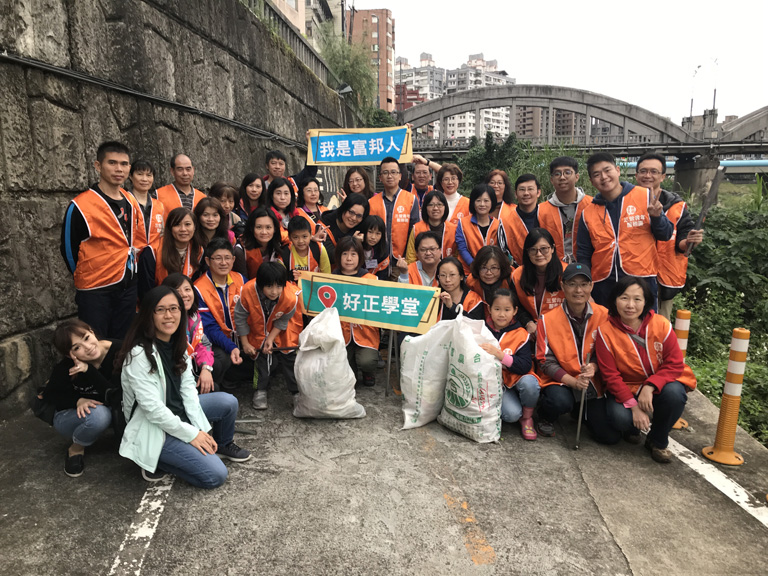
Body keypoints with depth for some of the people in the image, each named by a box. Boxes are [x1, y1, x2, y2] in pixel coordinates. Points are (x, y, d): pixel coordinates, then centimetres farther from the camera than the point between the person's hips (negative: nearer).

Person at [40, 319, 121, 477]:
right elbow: (49, 395, -3)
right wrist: (78, 400, -23)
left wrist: (89, 370, -36)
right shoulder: (65, 369, -24)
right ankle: (76, 449, -4)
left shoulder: (118, 350, -24)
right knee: (98, 414, -35)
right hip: (68, 415, -2)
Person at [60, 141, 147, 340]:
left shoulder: (132, 202, 6)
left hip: (129, 288, 5)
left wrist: (131, 271, 12)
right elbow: (68, 249, -5)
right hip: (95, 292, -5)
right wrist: (88, 278, 5)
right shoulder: (80, 206, -12)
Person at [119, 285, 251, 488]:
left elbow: (188, 387, -2)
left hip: (178, 411, 8)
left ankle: (222, 445, 19)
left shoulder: (178, 343, 0)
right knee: (216, 475, -16)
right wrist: (191, 434, -19)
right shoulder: (139, 354, -25)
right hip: (152, 429, -8)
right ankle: (157, 461, 1)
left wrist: (202, 428, -9)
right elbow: (152, 408, -25)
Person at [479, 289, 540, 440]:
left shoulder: (520, 335, -6)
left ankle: (527, 418, -5)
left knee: (529, 382, -34)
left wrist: (500, 354, -29)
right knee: (511, 414, -27)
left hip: (515, 379, 0)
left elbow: (526, 366, -18)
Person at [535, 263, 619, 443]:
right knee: (560, 401, -36)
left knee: (611, 436, -7)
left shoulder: (603, 315, -4)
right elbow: (546, 361, -9)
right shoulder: (548, 320, -11)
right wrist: (572, 381, -23)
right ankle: (546, 417, 1)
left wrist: (593, 367, -19)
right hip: (559, 381, -3)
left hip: (592, 383, 3)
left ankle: (581, 412, 25)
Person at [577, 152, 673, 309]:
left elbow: (666, 235, 6)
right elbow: (583, 254, 10)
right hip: (603, 287, 2)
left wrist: (657, 217, -14)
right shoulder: (588, 213, 5)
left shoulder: (645, 196, 1)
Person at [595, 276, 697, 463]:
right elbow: (610, 376, -13)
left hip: (658, 385, 2)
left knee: (674, 393, -32)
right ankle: (632, 428, 12)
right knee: (619, 417, -31)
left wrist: (650, 386, -27)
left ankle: (658, 441, -2)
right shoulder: (606, 331, -15)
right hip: (625, 389, -1)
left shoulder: (661, 324, -12)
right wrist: (633, 405, -23)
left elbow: (675, 364, -12)